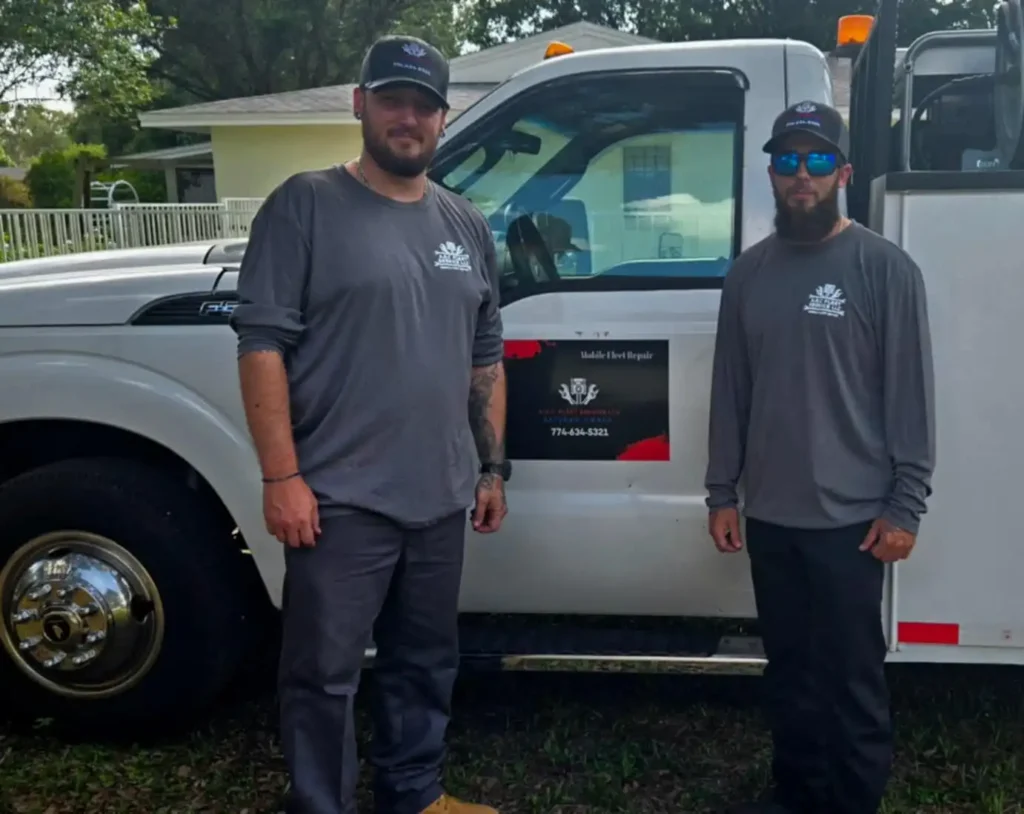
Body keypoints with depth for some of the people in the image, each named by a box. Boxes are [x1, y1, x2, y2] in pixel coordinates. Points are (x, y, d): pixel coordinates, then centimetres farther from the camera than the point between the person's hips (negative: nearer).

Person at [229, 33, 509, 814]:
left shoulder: (468, 227, 12)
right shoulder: (306, 205, -6)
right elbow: (262, 342, -11)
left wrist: (493, 467, 13)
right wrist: (282, 476, -16)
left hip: (440, 498, 6)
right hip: (340, 499, -5)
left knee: (425, 664, 18)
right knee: (324, 673, 4)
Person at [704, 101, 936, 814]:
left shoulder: (884, 268, -5)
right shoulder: (750, 271, 9)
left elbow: (910, 397, -7)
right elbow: (731, 391, 10)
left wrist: (905, 506, -11)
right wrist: (722, 492, 9)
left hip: (850, 518, -5)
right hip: (769, 516, 5)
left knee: (851, 676, 3)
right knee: (789, 669, 16)